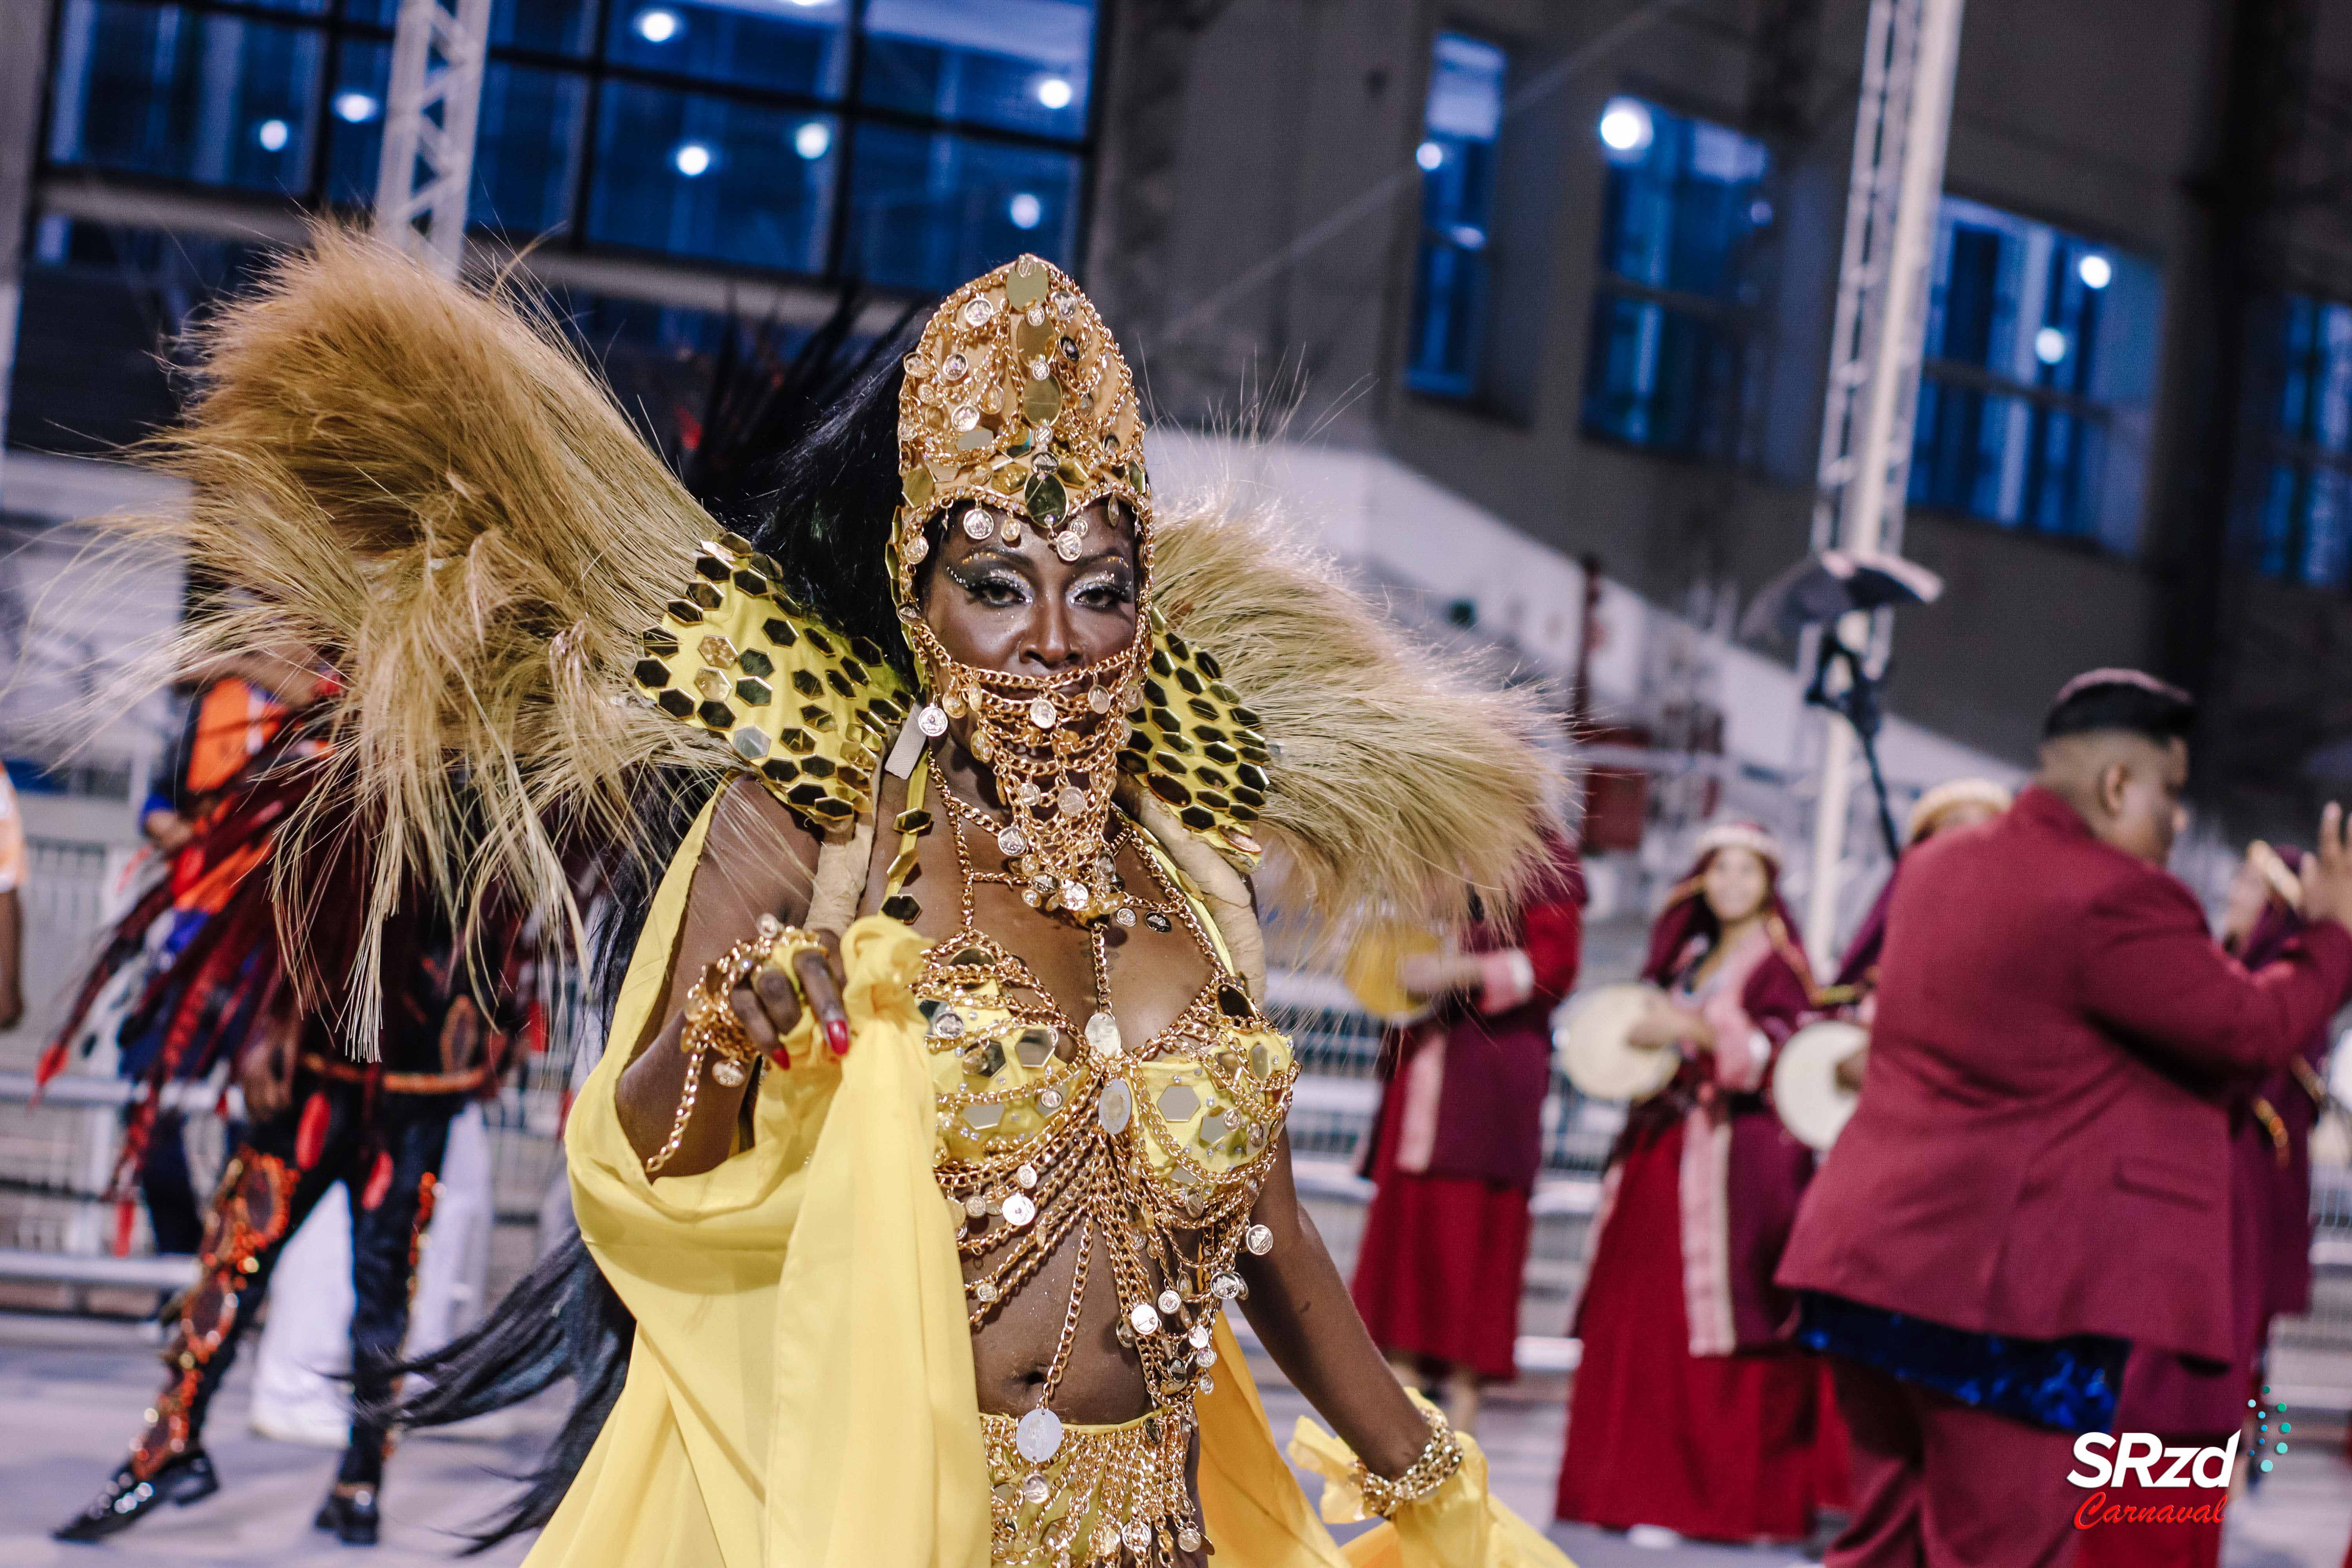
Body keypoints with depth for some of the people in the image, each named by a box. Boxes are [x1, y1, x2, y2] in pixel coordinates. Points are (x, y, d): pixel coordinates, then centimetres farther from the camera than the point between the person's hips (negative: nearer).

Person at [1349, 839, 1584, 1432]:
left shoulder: (1543, 861, -1)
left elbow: (1554, 961, -10)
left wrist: (1459, 972, -19)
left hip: (1494, 1059, -7)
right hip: (1423, 1060, 7)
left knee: (1473, 1236, -9)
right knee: (1403, 1222, 3)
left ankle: (1459, 1431, -6)